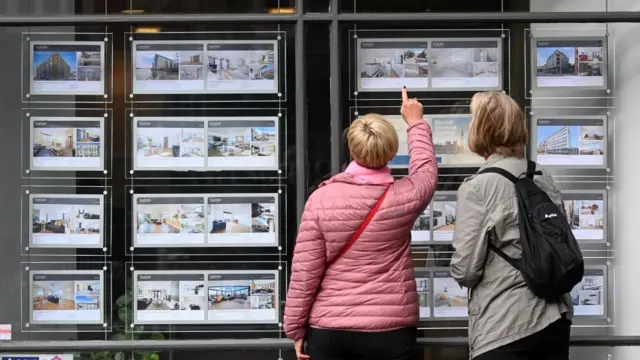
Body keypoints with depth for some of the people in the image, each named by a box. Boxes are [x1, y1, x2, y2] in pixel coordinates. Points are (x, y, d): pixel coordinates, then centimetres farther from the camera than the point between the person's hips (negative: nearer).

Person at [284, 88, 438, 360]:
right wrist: (415, 123, 36)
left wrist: (296, 328, 4)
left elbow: (304, 271, -7)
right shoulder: (404, 197, -4)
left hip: (328, 330, 0)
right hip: (390, 330, 0)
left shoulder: (322, 198, -8)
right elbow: (426, 170, 21)